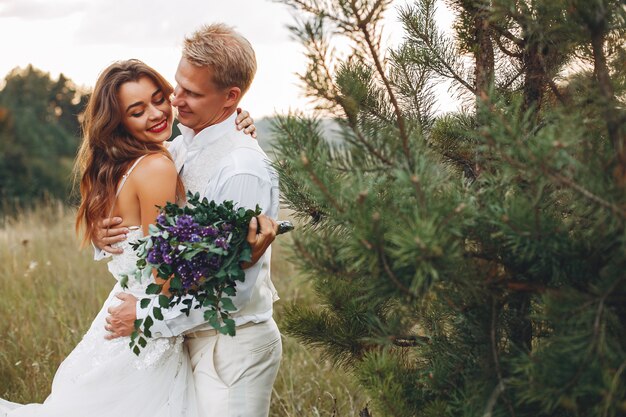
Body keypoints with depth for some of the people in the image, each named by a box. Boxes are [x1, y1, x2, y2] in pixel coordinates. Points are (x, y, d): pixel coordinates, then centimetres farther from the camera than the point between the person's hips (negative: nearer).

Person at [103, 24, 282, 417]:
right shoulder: (178, 149, 3)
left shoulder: (243, 171, -22)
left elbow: (236, 287, -23)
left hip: (232, 346, -7)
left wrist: (150, 316, -15)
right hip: (192, 336, 8)